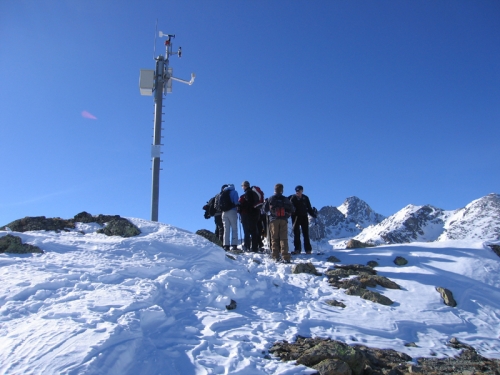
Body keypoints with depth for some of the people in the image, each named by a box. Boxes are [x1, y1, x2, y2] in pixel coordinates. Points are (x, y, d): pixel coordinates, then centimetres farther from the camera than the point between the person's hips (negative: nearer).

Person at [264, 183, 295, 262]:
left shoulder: (270, 199, 3)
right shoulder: (285, 199, 4)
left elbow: (265, 209, 8)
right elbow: (292, 210, 8)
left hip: (274, 220, 0)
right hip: (283, 220, 0)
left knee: (274, 239, 6)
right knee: (284, 238, -2)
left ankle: (275, 256, 3)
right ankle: (285, 257, -10)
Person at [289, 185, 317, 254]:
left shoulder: (305, 198, 6)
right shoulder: (292, 198, -2)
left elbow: (309, 208, 11)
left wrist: (313, 214, -1)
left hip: (304, 217, 2)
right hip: (296, 218, -2)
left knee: (306, 234, 1)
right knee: (296, 234, 0)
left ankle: (308, 249, 4)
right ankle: (297, 249, 4)